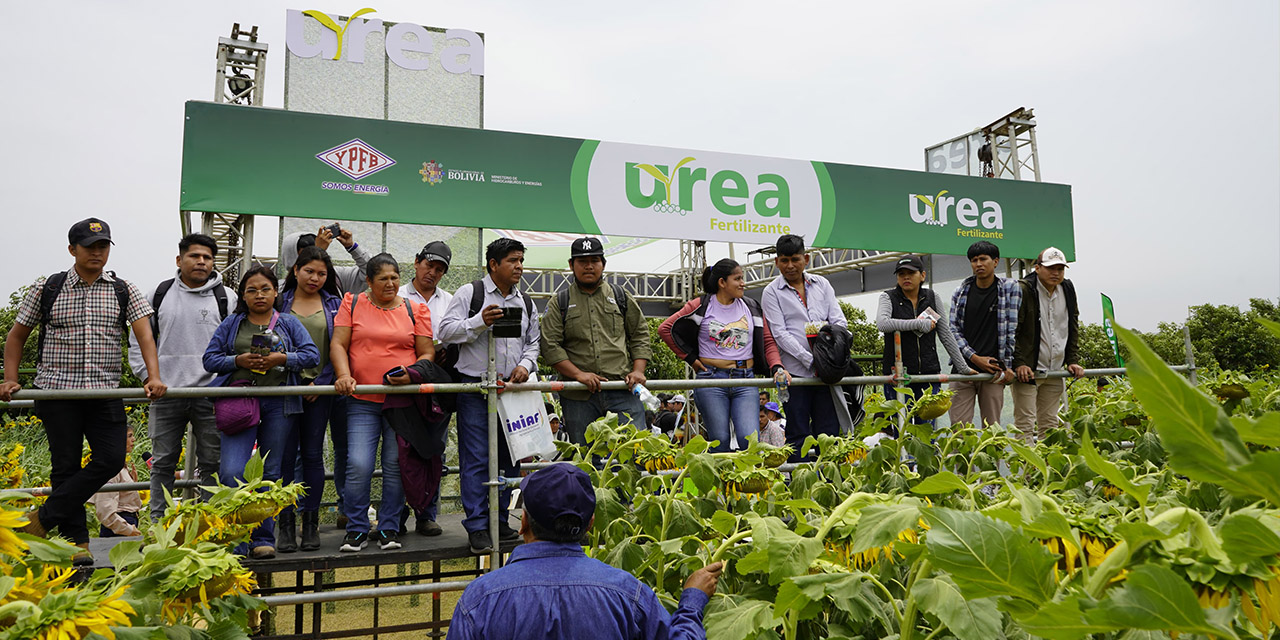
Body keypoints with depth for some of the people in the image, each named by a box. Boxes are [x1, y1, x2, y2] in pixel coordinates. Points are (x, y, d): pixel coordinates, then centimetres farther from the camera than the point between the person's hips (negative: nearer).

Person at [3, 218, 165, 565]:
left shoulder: (124, 291, 5)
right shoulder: (46, 289, 5)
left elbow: (144, 334, -6)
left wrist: (154, 377, -20)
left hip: (106, 393, 1)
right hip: (57, 391, -1)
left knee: (111, 458, -7)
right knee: (66, 467, 3)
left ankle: (43, 518, 9)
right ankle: (76, 542, 12)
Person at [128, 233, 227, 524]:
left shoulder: (226, 298, 3)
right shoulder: (159, 294, 8)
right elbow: (138, 338, 15)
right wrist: (147, 375, 4)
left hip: (211, 393, -1)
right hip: (166, 393, 2)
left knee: (212, 464, 3)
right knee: (163, 463, 9)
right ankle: (157, 526, 19)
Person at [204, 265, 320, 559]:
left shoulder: (288, 322, 11)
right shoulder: (231, 324, 12)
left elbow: (312, 355, 3)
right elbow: (210, 358, 9)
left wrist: (283, 359, -12)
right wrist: (238, 361, -8)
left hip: (279, 404, 0)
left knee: (272, 472, 5)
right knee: (232, 472, -14)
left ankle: (264, 538, 15)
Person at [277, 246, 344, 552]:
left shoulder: (334, 304, 9)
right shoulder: (280, 302, 9)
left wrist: (322, 382, -7)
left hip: (320, 389, 0)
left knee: (312, 455, 4)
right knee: (285, 455, -2)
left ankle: (310, 523, 13)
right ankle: (285, 524, 7)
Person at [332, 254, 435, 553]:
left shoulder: (415, 310, 8)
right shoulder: (352, 303, 9)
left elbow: (427, 353, 8)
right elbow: (338, 344, 4)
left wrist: (411, 374, -11)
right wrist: (344, 374, -13)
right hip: (362, 401, 0)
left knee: (396, 466, 3)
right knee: (358, 466, -8)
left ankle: (389, 528, 17)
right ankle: (357, 530, 9)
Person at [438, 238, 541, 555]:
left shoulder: (525, 303, 14)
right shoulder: (469, 293, -1)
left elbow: (533, 341, 20)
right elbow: (446, 331, -6)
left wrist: (525, 364, 1)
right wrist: (480, 321, -19)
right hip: (475, 389, -5)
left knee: (507, 458, 9)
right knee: (476, 459, -5)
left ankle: (500, 522, 21)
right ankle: (477, 528, 1)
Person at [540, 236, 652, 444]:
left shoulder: (622, 298, 14)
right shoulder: (559, 303, 8)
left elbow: (640, 336, 14)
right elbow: (550, 346, 0)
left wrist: (638, 371, -1)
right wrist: (578, 374, -11)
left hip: (623, 390, 1)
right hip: (579, 396, 0)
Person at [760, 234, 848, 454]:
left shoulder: (821, 284, 13)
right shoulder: (772, 292, 2)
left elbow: (840, 322, 9)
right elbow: (780, 334, -7)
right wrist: (810, 360, -16)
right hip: (796, 370, -3)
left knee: (829, 431, 5)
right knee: (798, 435, 2)